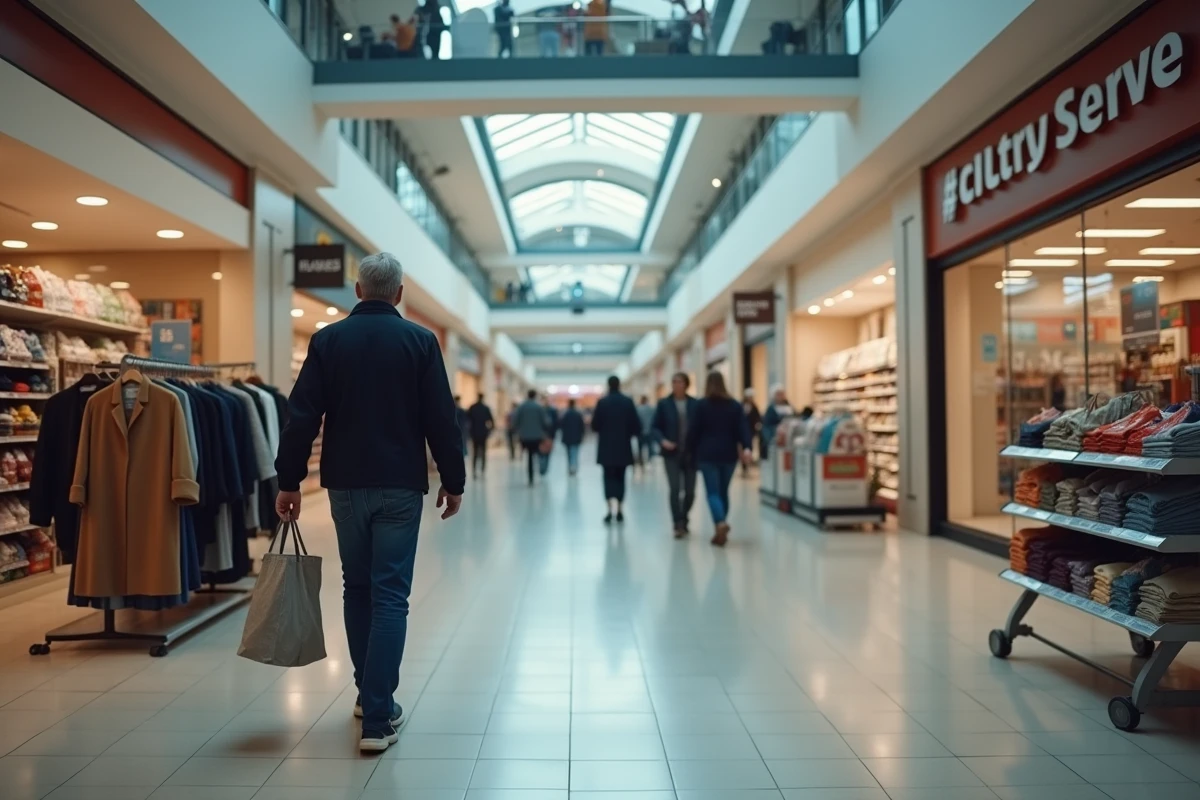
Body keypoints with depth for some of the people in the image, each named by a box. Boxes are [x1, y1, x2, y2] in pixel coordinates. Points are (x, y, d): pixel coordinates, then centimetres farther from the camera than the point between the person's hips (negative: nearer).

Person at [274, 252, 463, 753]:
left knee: (357, 589, 17)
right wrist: (453, 481, 3)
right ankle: (378, 717, -2)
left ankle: (369, 695, 29)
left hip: (346, 484, 3)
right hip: (400, 485, -2)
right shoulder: (419, 341, -3)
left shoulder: (328, 340, 3)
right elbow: (441, 418, -5)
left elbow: (302, 415, -1)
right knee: (390, 595, 0)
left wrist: (289, 480, 4)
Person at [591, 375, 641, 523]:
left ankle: (612, 503, -20)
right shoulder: (628, 401, -3)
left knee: (609, 476, 3)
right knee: (620, 477, 13)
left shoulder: (601, 402, -6)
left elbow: (594, 425, -4)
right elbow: (636, 425, -4)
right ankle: (619, 510, 14)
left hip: (606, 447, -1)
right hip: (623, 446, 2)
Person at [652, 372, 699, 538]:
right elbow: (655, 427, 2)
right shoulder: (664, 403, 0)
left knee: (690, 491, 8)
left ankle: (683, 520, 30)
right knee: (674, 489, -11)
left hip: (691, 454, 1)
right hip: (671, 454, -1)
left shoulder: (695, 404, 0)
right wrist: (662, 441, -15)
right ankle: (678, 525, -5)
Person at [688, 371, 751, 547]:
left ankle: (720, 523, -27)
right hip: (728, 454, 3)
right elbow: (743, 428, -5)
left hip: (708, 454, -3)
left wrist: (692, 451, 9)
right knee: (724, 491, 14)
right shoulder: (735, 405, 6)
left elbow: (693, 430, -1)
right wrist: (746, 447, -13)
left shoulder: (702, 405, -2)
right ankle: (720, 531, 19)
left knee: (712, 492, -4)